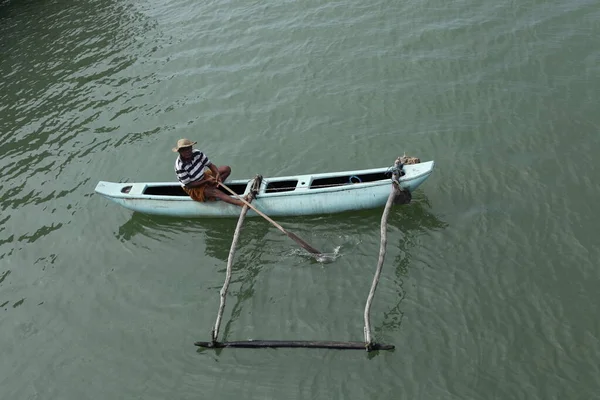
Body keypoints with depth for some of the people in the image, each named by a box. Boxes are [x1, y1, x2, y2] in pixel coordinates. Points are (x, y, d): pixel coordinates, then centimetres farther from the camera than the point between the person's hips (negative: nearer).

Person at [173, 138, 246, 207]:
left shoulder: (197, 153, -13)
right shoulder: (180, 166, -27)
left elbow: (210, 165, -4)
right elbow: (188, 185, -22)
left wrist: (218, 174, -24)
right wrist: (207, 181, -23)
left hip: (203, 177, 7)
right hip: (193, 188, -7)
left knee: (227, 169, -2)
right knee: (214, 192, -34)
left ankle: (213, 186, -17)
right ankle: (241, 203, -46)